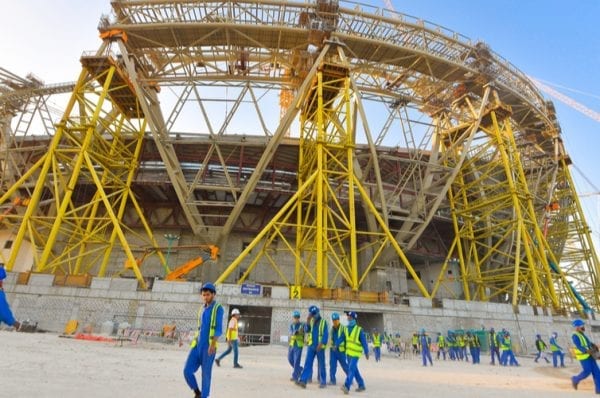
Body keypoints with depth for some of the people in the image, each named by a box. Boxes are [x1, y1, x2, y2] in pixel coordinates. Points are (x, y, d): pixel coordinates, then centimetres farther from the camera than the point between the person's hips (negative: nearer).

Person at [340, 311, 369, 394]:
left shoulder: (359, 329, -12)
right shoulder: (345, 329, 5)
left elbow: (364, 342, -8)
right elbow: (342, 339, 6)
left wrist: (366, 353, -6)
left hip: (355, 353, -6)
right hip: (348, 353, 6)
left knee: (351, 369, -15)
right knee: (355, 370, 15)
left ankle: (347, 386, -20)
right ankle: (361, 385, 30)